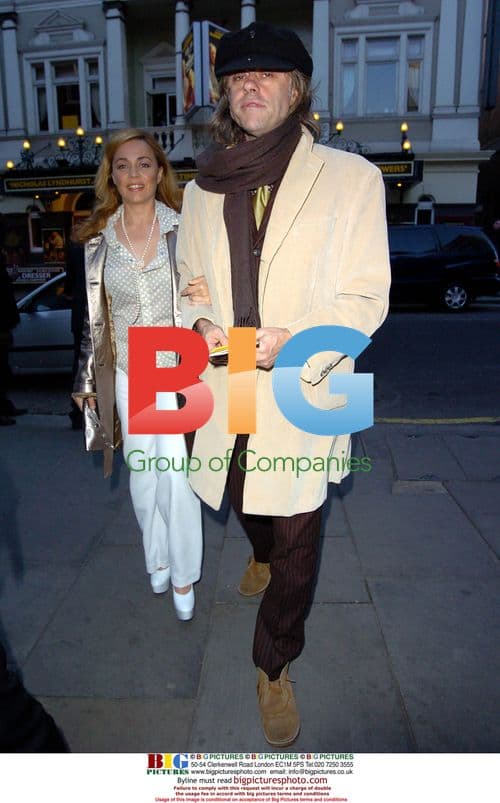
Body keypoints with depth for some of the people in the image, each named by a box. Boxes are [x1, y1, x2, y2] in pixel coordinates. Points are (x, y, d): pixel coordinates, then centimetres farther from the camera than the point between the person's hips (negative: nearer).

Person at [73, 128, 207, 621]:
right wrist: (86, 380, 10)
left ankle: (183, 577, 19)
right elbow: (92, 316, 7)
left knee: (175, 475, -2)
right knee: (142, 474, 14)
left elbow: (210, 292, 2)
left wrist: (208, 298, -23)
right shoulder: (98, 239, 3)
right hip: (128, 375, 3)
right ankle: (156, 559, 37)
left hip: (178, 369, -3)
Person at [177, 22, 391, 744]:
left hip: (303, 391, -4)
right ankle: (263, 555, 62)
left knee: (298, 542, 4)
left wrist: (295, 339, -24)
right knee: (244, 502, 24)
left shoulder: (351, 177, -6)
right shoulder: (203, 189, 7)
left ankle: (274, 666, 30)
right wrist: (199, 324, -8)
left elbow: (365, 298, -7)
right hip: (225, 388, 4)